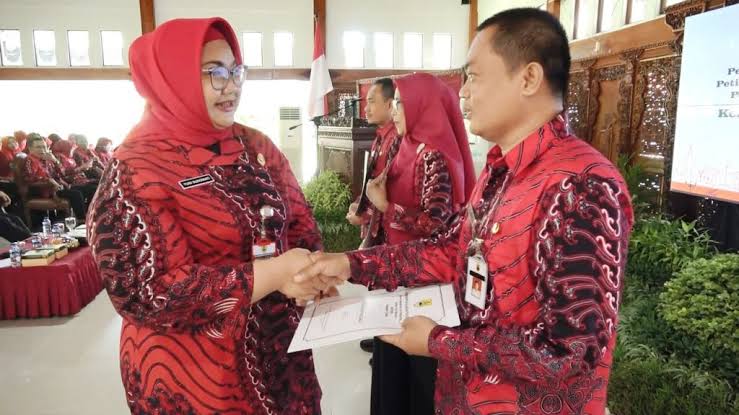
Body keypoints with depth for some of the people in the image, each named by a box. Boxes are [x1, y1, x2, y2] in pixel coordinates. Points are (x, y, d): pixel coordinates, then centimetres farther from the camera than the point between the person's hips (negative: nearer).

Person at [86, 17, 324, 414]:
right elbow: (150, 294, -23)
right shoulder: (134, 172, -16)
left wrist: (300, 271, -16)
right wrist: (275, 272, -26)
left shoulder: (256, 145, 1)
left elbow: (299, 220, 5)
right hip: (192, 370, -5)